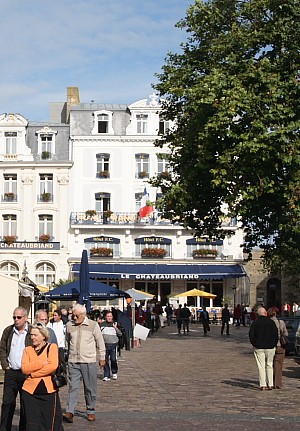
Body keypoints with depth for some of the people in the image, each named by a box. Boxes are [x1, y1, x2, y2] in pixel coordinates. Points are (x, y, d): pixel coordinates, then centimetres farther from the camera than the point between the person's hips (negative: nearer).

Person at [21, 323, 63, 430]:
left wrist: (33, 374, -9)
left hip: (49, 391, -3)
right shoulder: (28, 350, 11)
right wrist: (42, 363, -13)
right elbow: (24, 368, -3)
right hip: (30, 392, 3)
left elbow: (53, 366, -13)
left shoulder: (52, 347, 3)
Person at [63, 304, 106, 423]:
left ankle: (90, 411, 17)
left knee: (90, 388, 5)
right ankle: (70, 412, -8)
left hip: (89, 362, -1)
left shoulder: (93, 325, -2)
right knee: (73, 387, -5)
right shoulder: (69, 325, 5)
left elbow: (100, 342, 6)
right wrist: (67, 355, 21)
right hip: (73, 362, 1)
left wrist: (102, 358, 9)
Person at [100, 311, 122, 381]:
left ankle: (114, 373, 16)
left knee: (113, 359, -7)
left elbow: (120, 334, 1)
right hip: (105, 345, 2)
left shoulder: (115, 324, 5)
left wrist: (115, 328, -13)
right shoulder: (102, 324, 10)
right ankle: (106, 375, 8)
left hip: (113, 344, -2)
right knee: (105, 360, 1)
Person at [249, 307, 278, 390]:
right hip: (270, 347, 1)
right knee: (269, 366, 10)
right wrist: (274, 345, 9)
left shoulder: (255, 323, -2)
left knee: (261, 366, 1)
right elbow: (276, 335, 1)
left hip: (259, 348, -1)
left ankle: (262, 385, -3)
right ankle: (270, 384, 8)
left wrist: (254, 344, 5)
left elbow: (251, 335, -4)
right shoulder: (271, 322, 0)